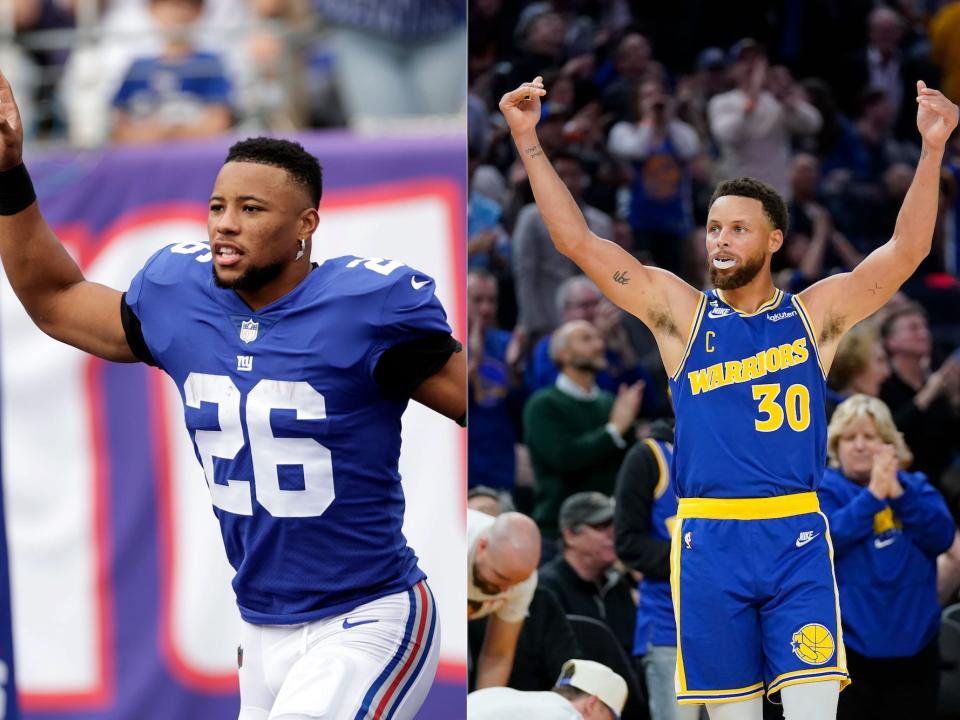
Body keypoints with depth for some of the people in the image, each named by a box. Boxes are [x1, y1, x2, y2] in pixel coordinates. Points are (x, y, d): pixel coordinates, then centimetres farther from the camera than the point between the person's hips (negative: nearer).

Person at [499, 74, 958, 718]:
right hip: (709, 540, 1)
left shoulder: (816, 314, 7)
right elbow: (578, 241, 3)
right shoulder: (681, 313, 7)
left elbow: (906, 251, -1)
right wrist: (529, 141, -3)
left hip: (797, 539, -1)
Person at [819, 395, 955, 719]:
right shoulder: (825, 489, 1)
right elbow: (828, 538, -16)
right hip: (849, 643, -3)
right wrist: (873, 495, -21)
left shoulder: (916, 486, 11)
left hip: (912, 642, 3)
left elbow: (941, 537, -5)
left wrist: (898, 493, -16)